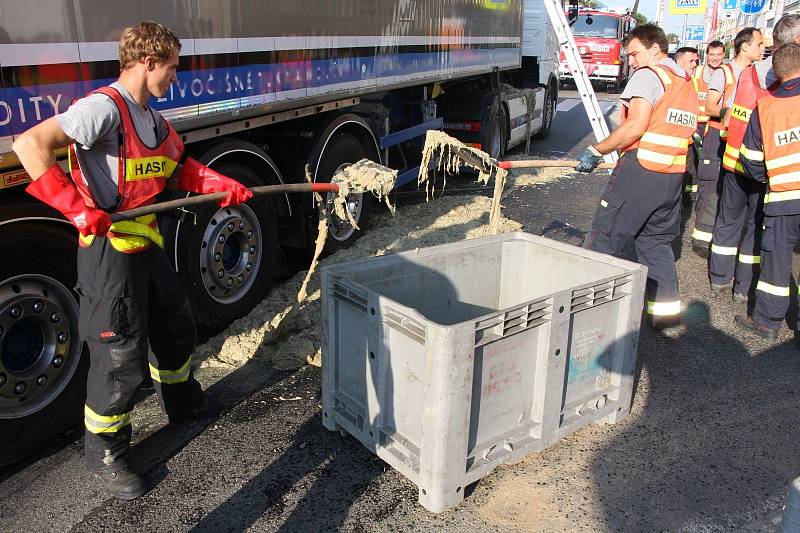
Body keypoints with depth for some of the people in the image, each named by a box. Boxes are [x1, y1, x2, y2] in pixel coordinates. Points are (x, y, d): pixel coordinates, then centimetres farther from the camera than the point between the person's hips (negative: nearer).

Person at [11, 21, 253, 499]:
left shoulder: (151, 118, 11)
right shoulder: (105, 108, -18)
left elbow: (180, 167, 22)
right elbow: (31, 144, -26)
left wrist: (223, 185, 8)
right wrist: (78, 208, -29)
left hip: (149, 243, 9)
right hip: (110, 249, -9)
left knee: (176, 327, 23)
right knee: (120, 356, -1)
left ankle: (184, 403, 48)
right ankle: (105, 454, 20)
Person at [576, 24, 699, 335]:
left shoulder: (648, 75, -6)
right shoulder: (687, 83, 19)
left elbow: (636, 125, -18)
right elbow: (685, 133, 19)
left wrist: (597, 151, -12)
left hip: (640, 172, -8)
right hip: (673, 176, 8)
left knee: (604, 241, 0)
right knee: (657, 242, 16)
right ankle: (667, 316, 18)